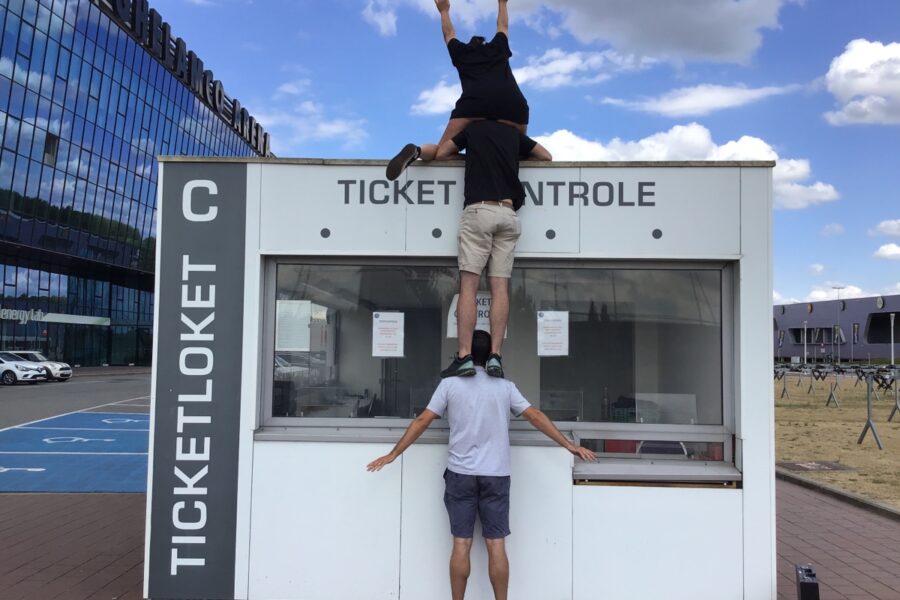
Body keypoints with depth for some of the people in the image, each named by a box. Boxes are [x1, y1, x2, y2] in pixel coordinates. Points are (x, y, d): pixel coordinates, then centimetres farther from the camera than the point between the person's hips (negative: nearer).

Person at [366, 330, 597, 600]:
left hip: (460, 474, 0)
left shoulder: (450, 383, 1)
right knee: (496, 545, 4)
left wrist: (394, 454, 5)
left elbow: (422, 421, -1)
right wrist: (570, 446, 6)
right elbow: (536, 417, 0)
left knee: (461, 544, 4)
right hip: (496, 475, 0)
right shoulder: (505, 386, 3)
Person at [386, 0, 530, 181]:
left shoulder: (461, 52, 31)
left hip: (474, 103, 0)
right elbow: (503, 27, 54)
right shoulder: (498, 47, 33)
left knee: (443, 153, 4)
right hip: (512, 103, 1)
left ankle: (416, 151, -29)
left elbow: (449, 33, 51)